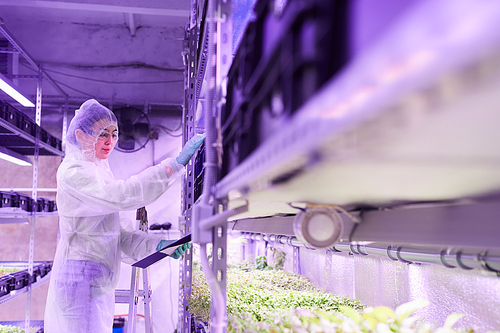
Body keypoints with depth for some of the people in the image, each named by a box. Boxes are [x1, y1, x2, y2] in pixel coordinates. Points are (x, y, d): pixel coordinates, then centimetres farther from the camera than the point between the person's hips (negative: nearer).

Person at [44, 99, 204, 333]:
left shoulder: (97, 171, 16)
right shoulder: (73, 171, -12)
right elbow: (120, 196, -31)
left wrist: (157, 245, -2)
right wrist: (177, 162, -35)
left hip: (100, 284, 9)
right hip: (80, 278, -9)